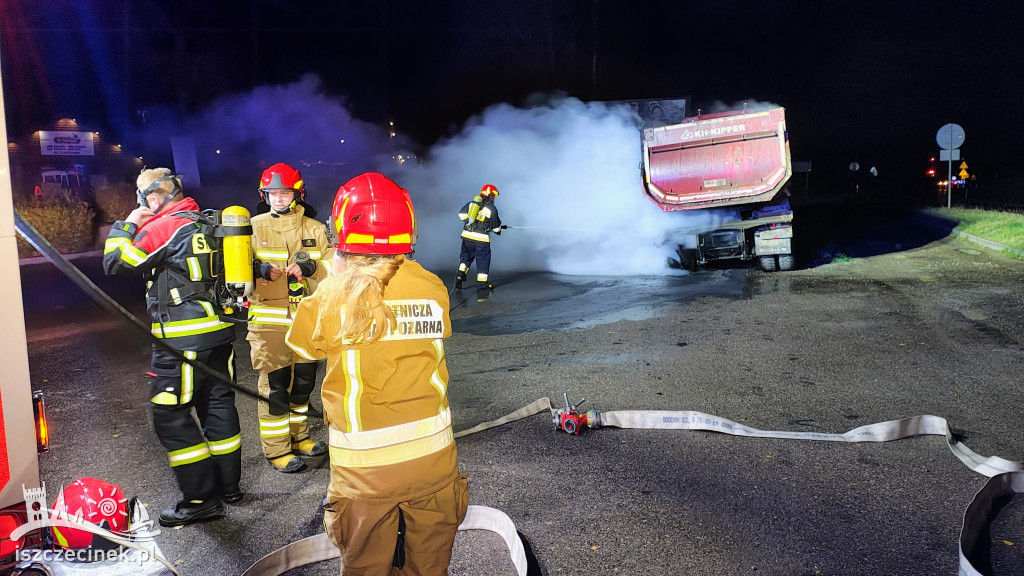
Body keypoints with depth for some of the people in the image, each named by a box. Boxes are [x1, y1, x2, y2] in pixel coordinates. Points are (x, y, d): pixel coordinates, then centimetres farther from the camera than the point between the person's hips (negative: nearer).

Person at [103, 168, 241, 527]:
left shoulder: (161, 228, -12)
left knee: (171, 415, 0)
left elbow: (115, 262, -6)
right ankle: (228, 484, 25)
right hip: (219, 332, 8)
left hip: (182, 341, -8)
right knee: (218, 403, 16)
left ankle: (202, 498, 1)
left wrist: (127, 225, 5)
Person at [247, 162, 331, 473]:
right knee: (274, 384, -3)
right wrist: (260, 270, -22)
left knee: (303, 380, 14)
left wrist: (309, 267, -20)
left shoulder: (315, 229, 6)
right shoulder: (254, 227, -1)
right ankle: (276, 448, 10)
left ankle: (298, 436, 33)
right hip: (268, 320, -3)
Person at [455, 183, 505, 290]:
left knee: (466, 256, 20)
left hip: (467, 234, 4)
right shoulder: (492, 209, -3)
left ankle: (460, 276, 9)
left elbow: (462, 214, 3)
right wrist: (499, 230, 26)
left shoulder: (471, 203, 8)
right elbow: (495, 226, 4)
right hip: (481, 238, -4)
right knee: (483, 259, 7)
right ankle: (482, 283, 9)